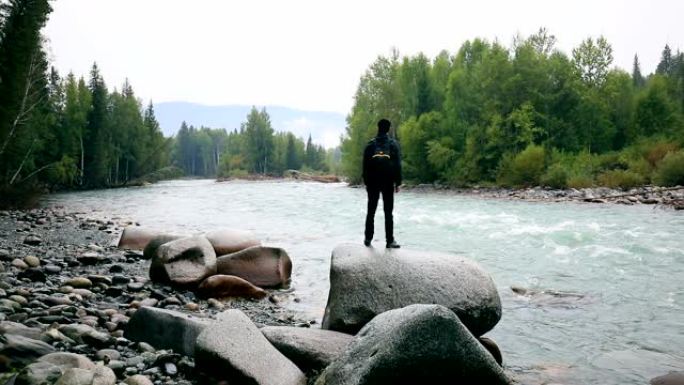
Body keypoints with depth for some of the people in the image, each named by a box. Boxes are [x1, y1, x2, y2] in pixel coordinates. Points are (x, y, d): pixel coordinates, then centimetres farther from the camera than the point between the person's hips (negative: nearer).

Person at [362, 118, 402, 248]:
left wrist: (366, 182, 8)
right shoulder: (393, 144, -1)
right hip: (388, 183, -1)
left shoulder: (370, 144, 3)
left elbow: (365, 165, 3)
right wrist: (398, 182, 0)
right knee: (388, 212, 2)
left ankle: (368, 238, 11)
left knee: (371, 211, 10)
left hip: (372, 183, 1)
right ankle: (390, 240, 0)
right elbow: (397, 165, -4)